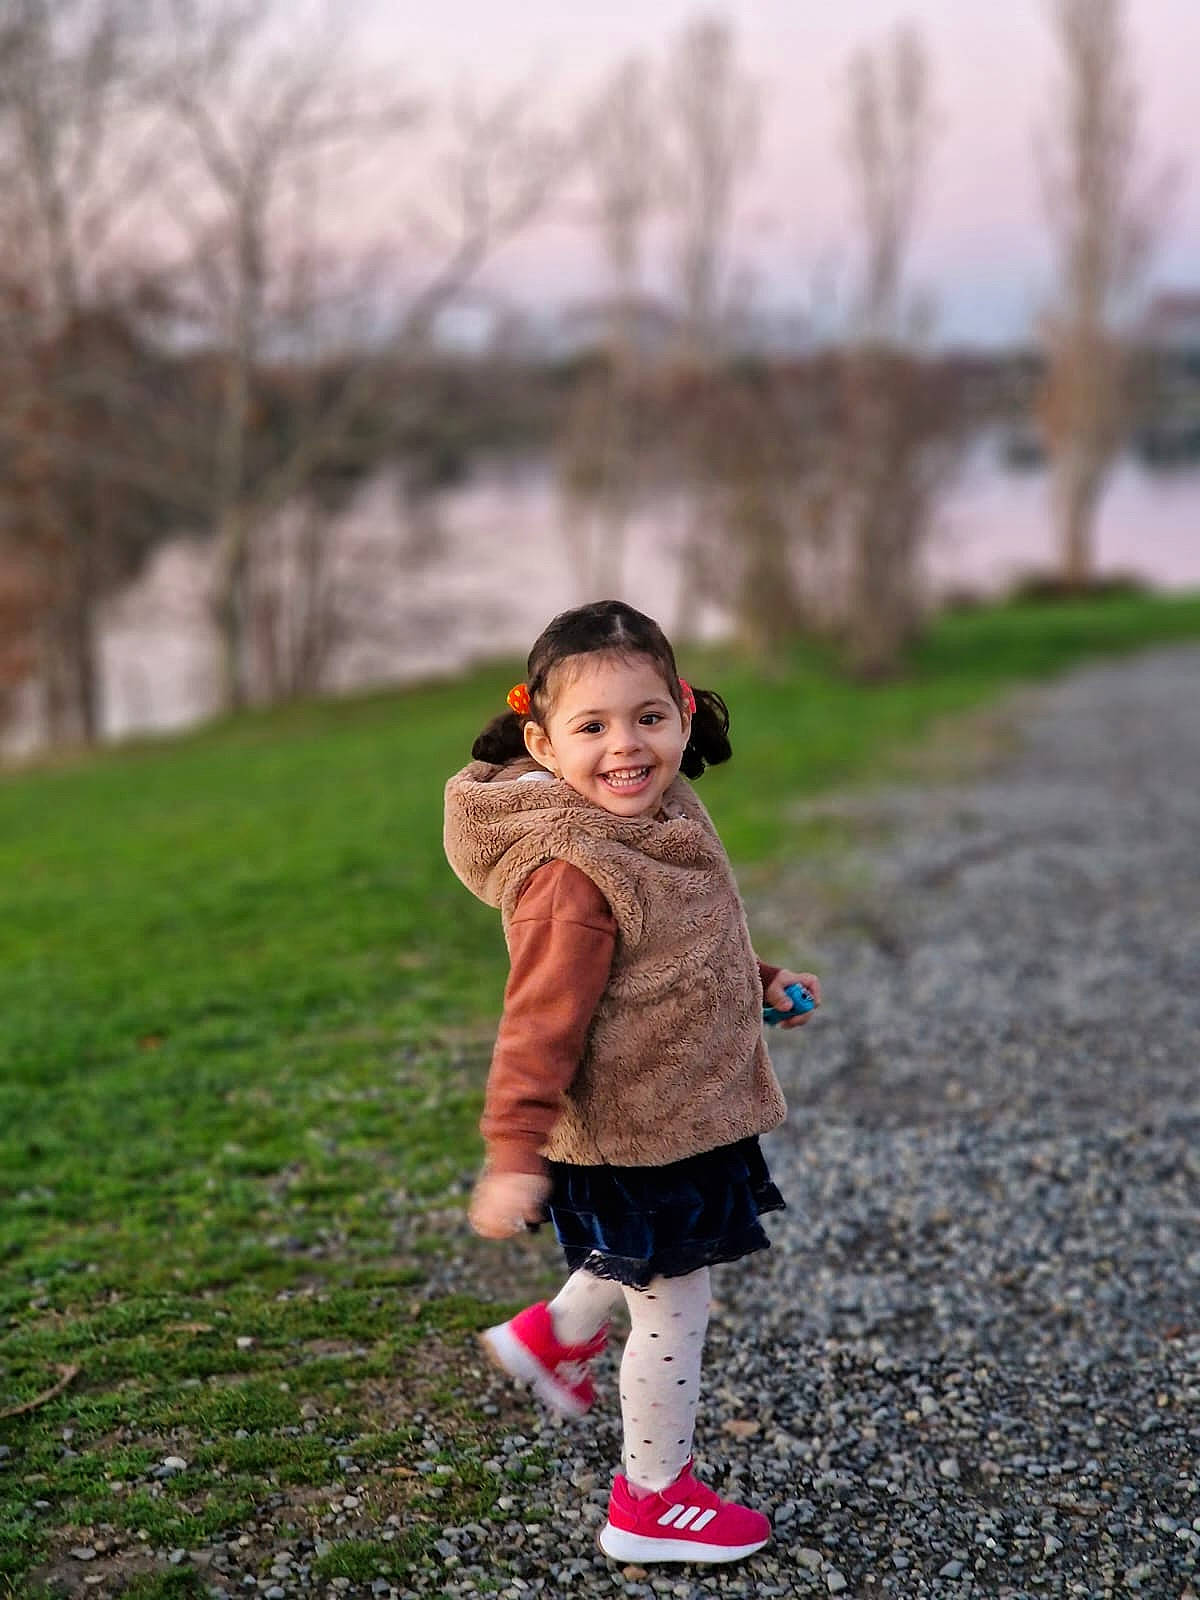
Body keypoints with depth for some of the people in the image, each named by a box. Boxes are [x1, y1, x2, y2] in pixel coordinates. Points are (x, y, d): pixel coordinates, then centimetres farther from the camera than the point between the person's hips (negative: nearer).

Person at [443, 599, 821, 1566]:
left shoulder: (663, 823, 0)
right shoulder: (575, 873, -29)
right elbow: (541, 1022, -29)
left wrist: (760, 983, 17)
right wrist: (515, 1154, -29)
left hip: (682, 1116, 9)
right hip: (634, 1135, -9)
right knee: (672, 1306, 7)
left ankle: (555, 1338, 53)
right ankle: (653, 1502, 25)